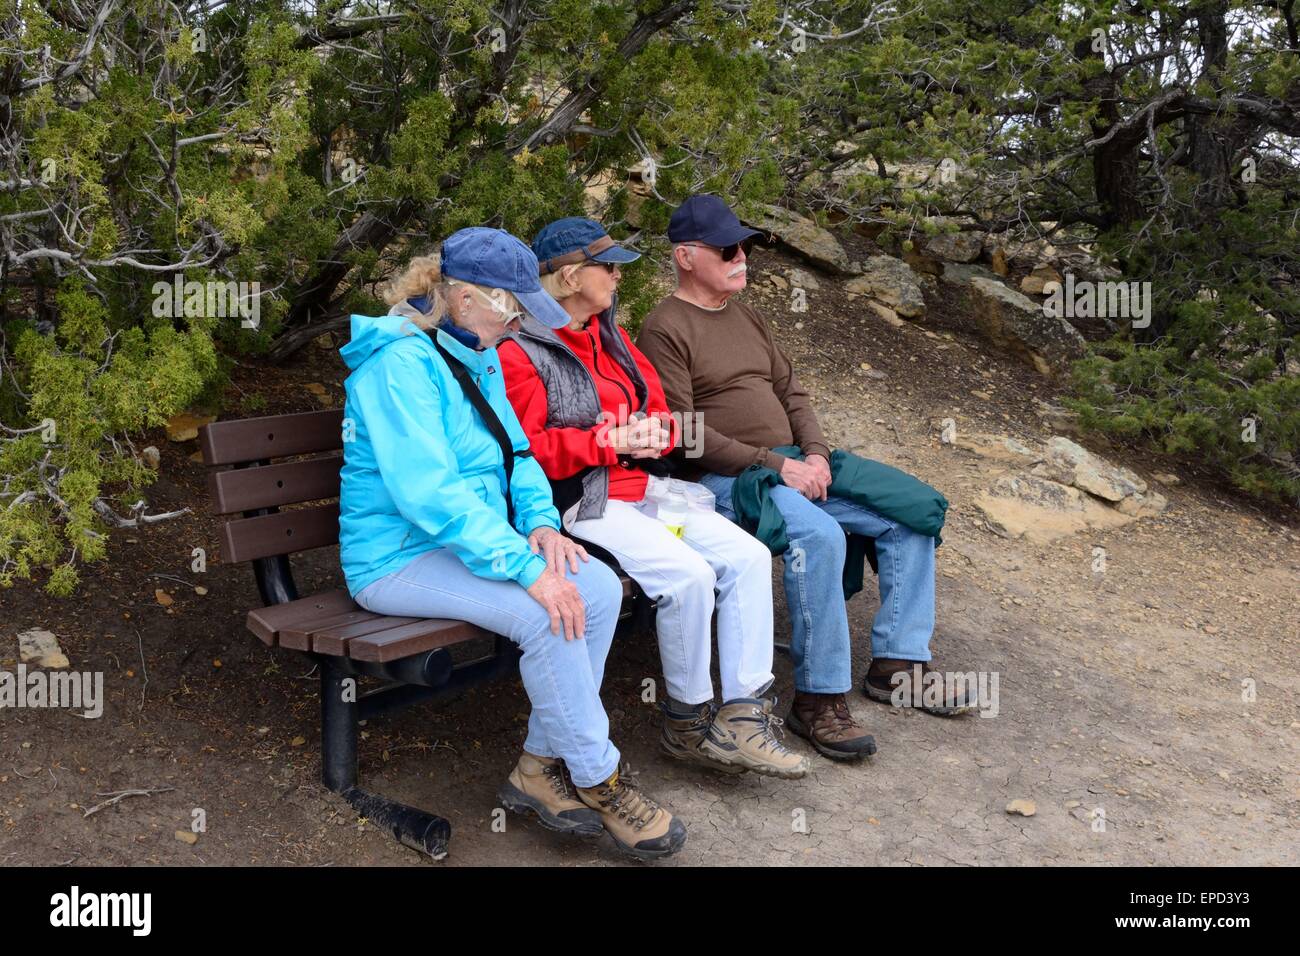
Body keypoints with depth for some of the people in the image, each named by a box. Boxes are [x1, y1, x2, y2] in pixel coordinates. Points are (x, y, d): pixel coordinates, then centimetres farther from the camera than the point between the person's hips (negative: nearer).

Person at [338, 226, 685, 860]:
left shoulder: (479, 357, 10)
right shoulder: (401, 361, -20)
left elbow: (515, 452, 15)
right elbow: (429, 494, -28)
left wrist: (542, 523, -5)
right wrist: (526, 566, -31)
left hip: (470, 541, 9)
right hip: (399, 558, -8)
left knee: (598, 587, -13)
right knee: (546, 613, -29)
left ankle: (540, 767, -4)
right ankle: (599, 782, -10)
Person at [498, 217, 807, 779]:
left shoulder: (612, 339, 19)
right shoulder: (520, 353, -6)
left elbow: (660, 410, 20)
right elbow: (526, 448, -15)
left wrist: (654, 432, -4)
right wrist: (609, 442, -18)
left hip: (644, 489, 8)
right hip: (581, 505, -8)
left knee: (748, 555, -11)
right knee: (688, 574, -27)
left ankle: (745, 715, -8)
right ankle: (689, 725, -7)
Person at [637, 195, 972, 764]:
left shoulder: (746, 317, 20)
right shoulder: (664, 329, -6)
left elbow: (791, 392, 18)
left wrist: (814, 454, -2)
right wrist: (773, 464, -18)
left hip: (794, 465, 9)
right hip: (726, 478, -8)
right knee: (818, 534, -34)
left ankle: (895, 664, 3)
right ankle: (819, 700, -23)